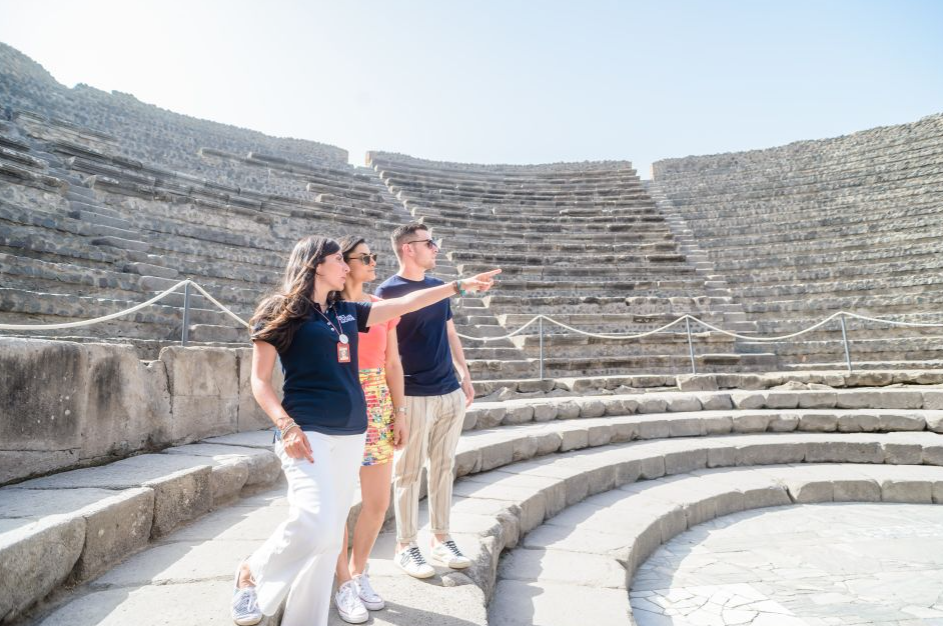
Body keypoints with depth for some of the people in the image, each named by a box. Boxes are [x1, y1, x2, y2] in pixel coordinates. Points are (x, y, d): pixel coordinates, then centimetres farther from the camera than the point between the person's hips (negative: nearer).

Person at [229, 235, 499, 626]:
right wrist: (286, 426, -17)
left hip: (351, 434, 6)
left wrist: (461, 285, 18)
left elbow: (406, 303, 18)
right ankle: (251, 573, 11)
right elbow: (259, 380, -3)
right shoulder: (281, 312, -2)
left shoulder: (348, 312, 14)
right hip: (308, 432, -6)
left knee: (329, 535, 9)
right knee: (316, 524, -19)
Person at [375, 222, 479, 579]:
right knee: (408, 472, 4)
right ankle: (405, 546, 18)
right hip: (414, 396, -6)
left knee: (443, 467, 12)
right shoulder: (387, 291, -7)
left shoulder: (439, 287, 12)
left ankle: (441, 539, 25)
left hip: (450, 393, 6)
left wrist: (466, 376, 15)